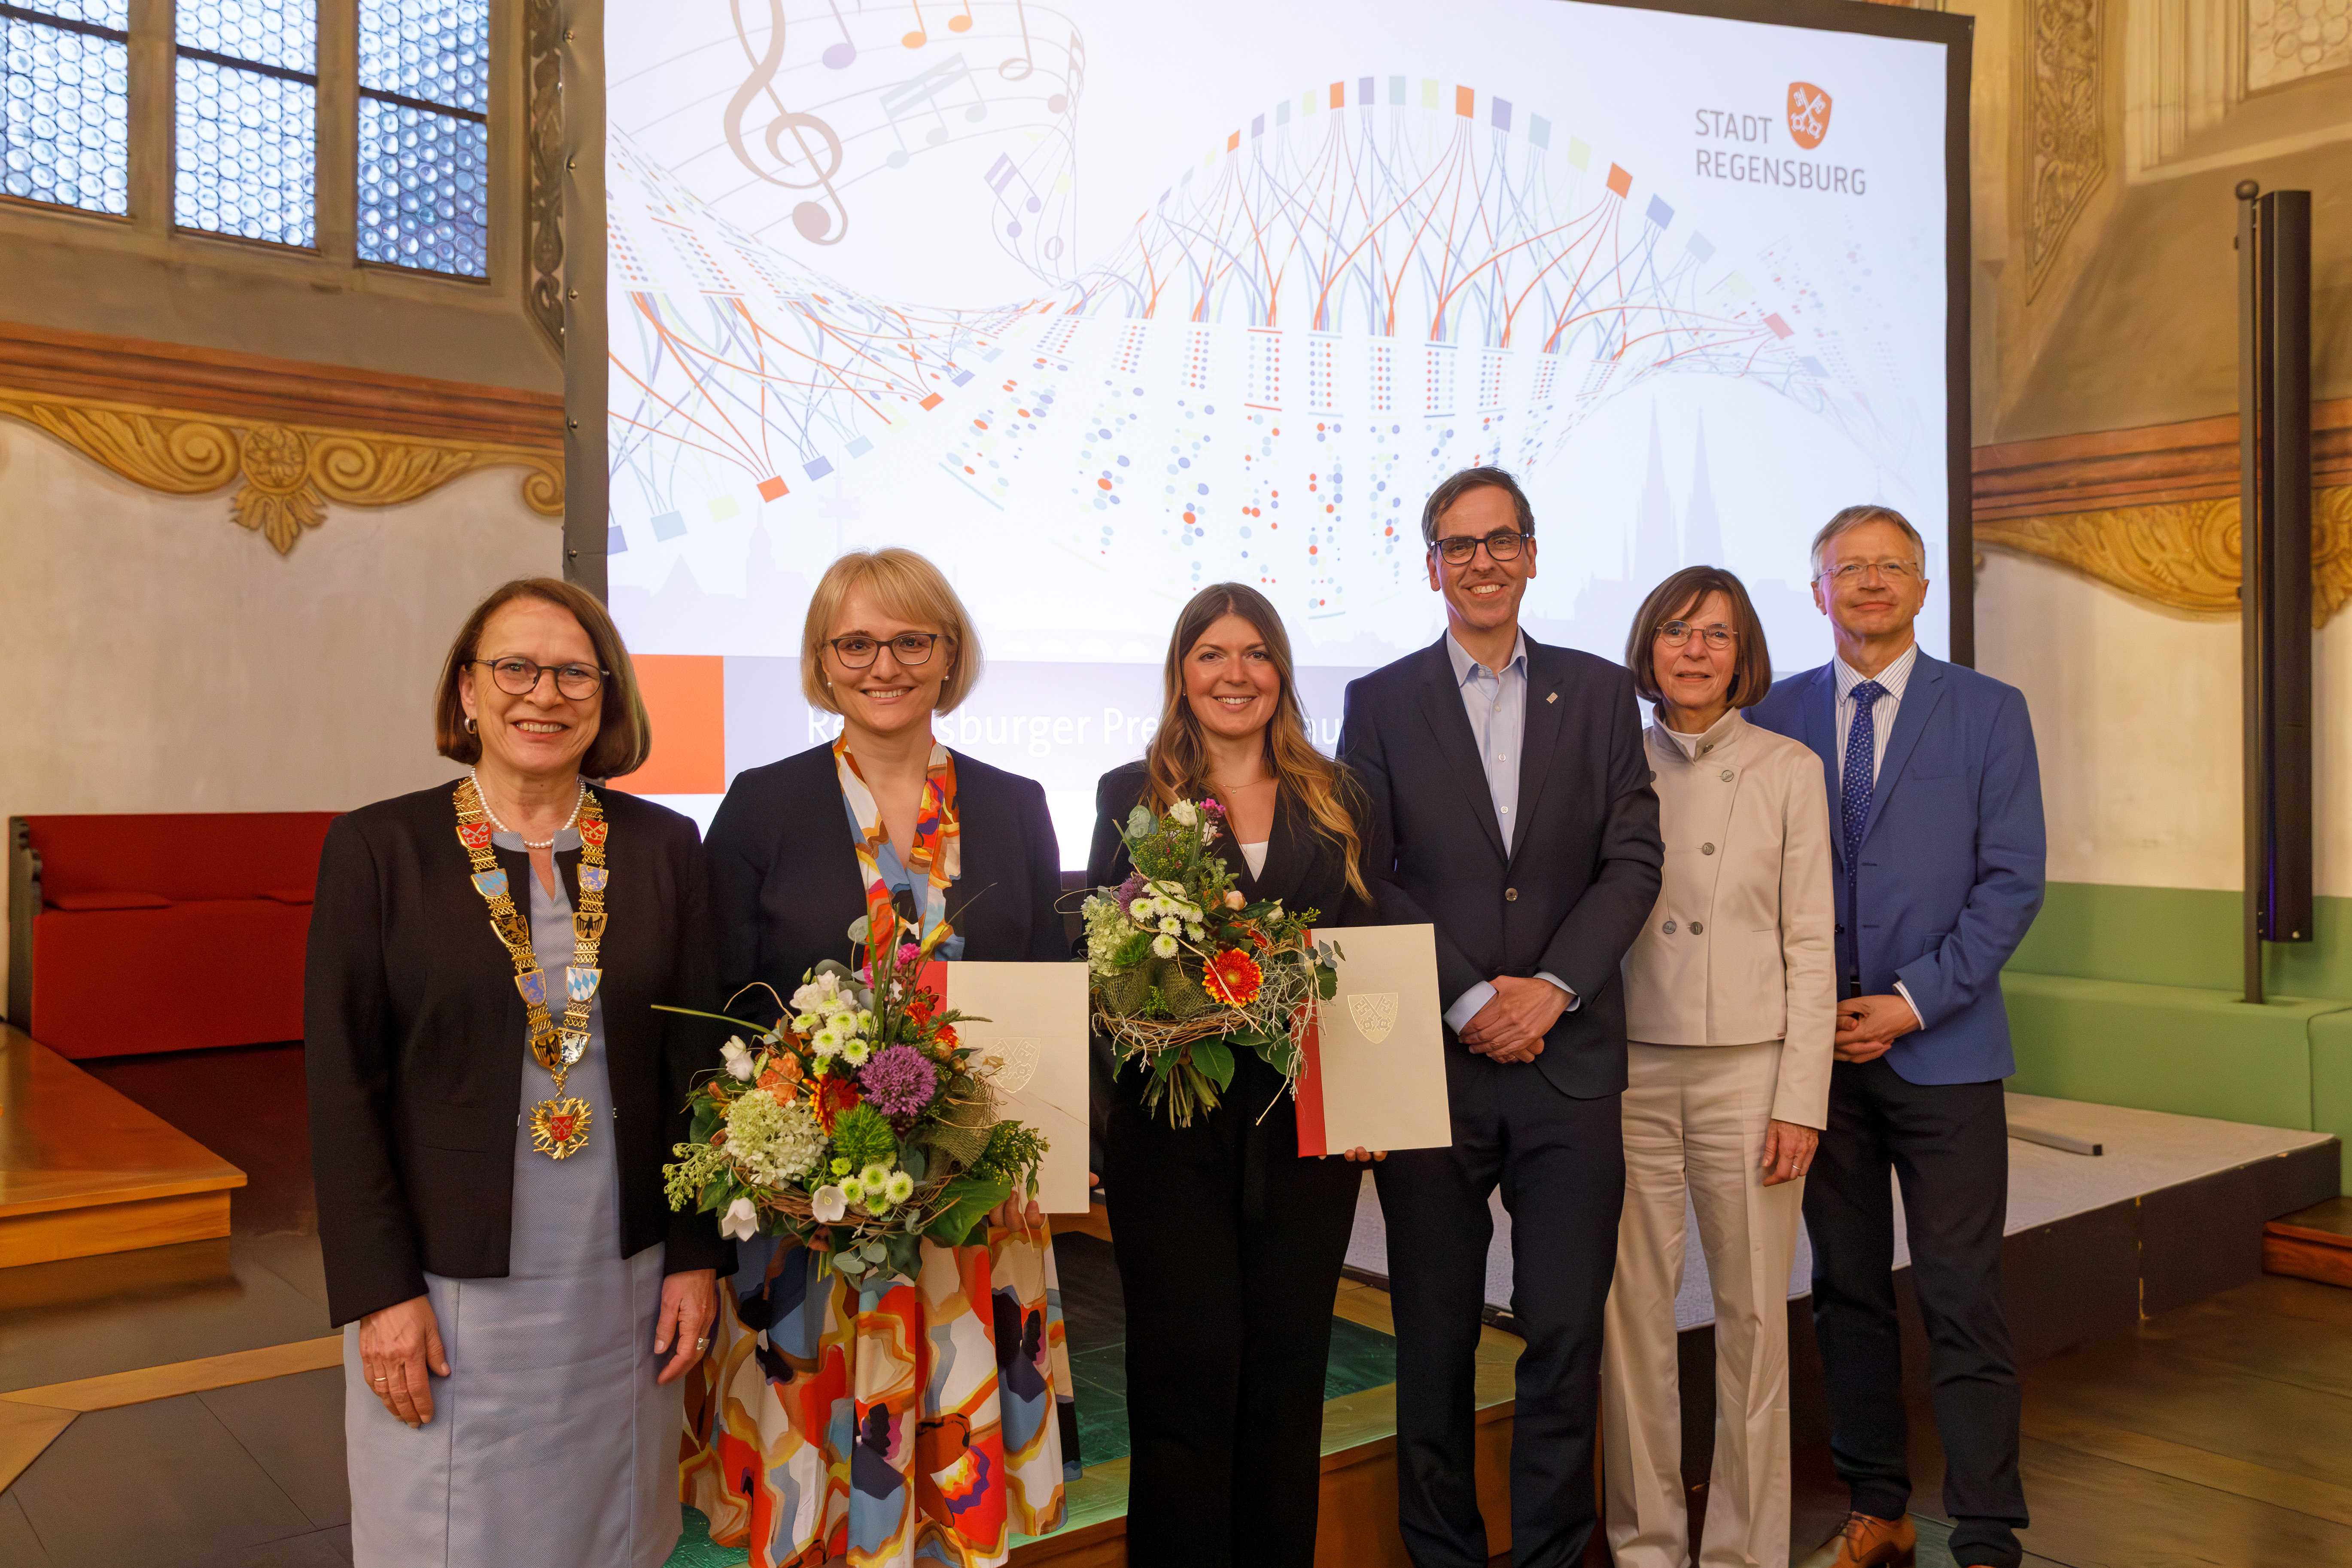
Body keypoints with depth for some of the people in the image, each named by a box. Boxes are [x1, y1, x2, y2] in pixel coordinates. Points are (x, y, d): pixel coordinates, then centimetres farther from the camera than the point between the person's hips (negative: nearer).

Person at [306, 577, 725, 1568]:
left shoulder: (663, 848, 1)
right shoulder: (377, 848, -4)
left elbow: (695, 1061, 3)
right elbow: (341, 1085, -5)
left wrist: (697, 1256, 1)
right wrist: (380, 1289, -9)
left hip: (624, 1287, 2)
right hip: (445, 1292, -2)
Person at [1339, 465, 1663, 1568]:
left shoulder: (1600, 693, 10)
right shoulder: (1380, 704, 5)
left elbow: (1634, 861, 3)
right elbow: (1365, 884, -1)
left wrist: (1550, 988, -9)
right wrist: (1468, 1000, -9)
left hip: (1569, 1058, 1)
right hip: (1432, 1061, -1)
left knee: (1567, 1332, 3)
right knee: (1436, 1335, 8)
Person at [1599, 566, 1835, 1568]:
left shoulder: (1788, 771, 3)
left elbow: (1810, 946, 1)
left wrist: (1801, 1099, -5)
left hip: (1748, 1070, -1)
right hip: (1630, 1068, 1)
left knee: (1753, 1313, 5)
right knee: (1631, 1308, 5)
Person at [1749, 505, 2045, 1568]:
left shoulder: (1990, 712, 2)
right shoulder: (1776, 716, 8)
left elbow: (2012, 882, -3)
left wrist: (1913, 1001, -11)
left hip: (1941, 1049, -2)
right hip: (1815, 1044, 2)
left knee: (1962, 1300, -1)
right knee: (1848, 1288, 11)